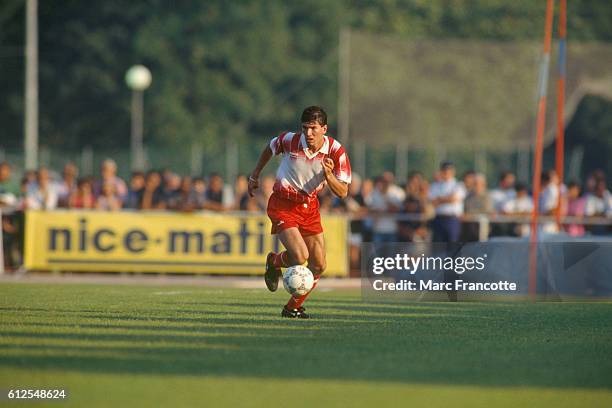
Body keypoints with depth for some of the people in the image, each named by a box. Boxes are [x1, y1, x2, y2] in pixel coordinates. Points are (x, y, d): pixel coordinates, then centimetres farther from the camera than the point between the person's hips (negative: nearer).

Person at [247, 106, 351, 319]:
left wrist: (328, 175, -31)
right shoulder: (290, 141, -17)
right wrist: (255, 175, 15)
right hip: (283, 204, -4)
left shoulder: (336, 152, -14)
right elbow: (270, 148, 7)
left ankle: (293, 307, 21)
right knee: (300, 256, -21)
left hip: (310, 206, 4)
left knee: (318, 266, 1)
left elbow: (343, 192, -12)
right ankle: (274, 262, 14)